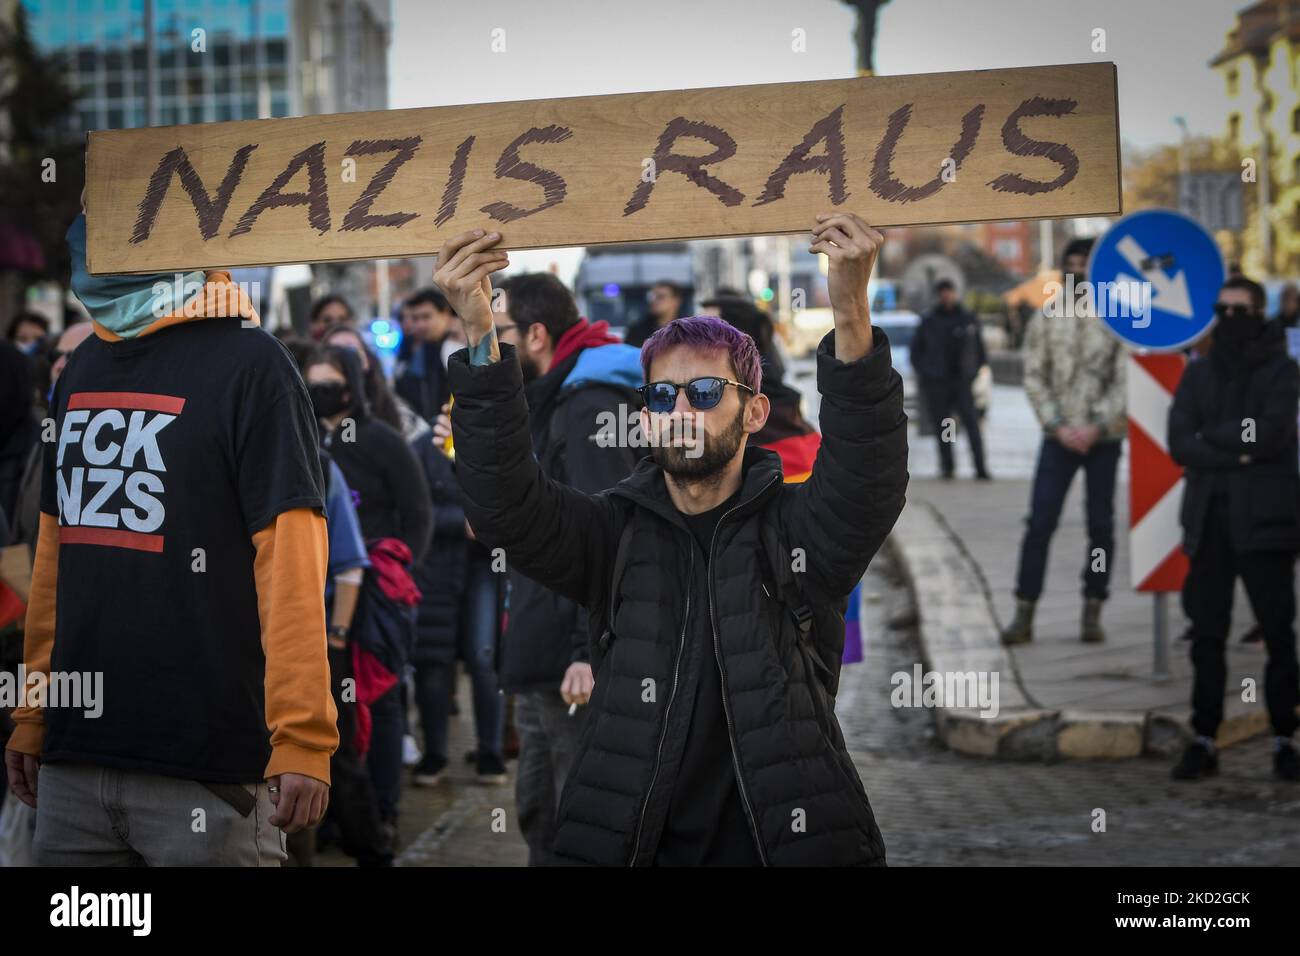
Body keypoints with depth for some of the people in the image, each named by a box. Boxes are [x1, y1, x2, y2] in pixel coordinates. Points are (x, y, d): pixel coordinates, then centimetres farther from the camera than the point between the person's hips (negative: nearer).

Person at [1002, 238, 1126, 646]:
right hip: (1059, 437, 1)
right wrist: (1058, 426, -8)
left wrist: (1095, 427, -13)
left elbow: (1125, 382, -4)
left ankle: (1092, 612, 12)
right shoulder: (1045, 320, 6)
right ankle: (1024, 613, -2)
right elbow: (1034, 378, 2)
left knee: (1101, 524, 4)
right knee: (1039, 523, -5)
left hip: (1104, 437, -1)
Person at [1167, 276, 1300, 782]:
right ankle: (1203, 741, 8)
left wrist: (1211, 437, -6)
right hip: (1209, 521, 3)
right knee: (1207, 637, 4)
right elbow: (1179, 443, 0)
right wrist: (1237, 454, -13)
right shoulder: (1198, 373, 13)